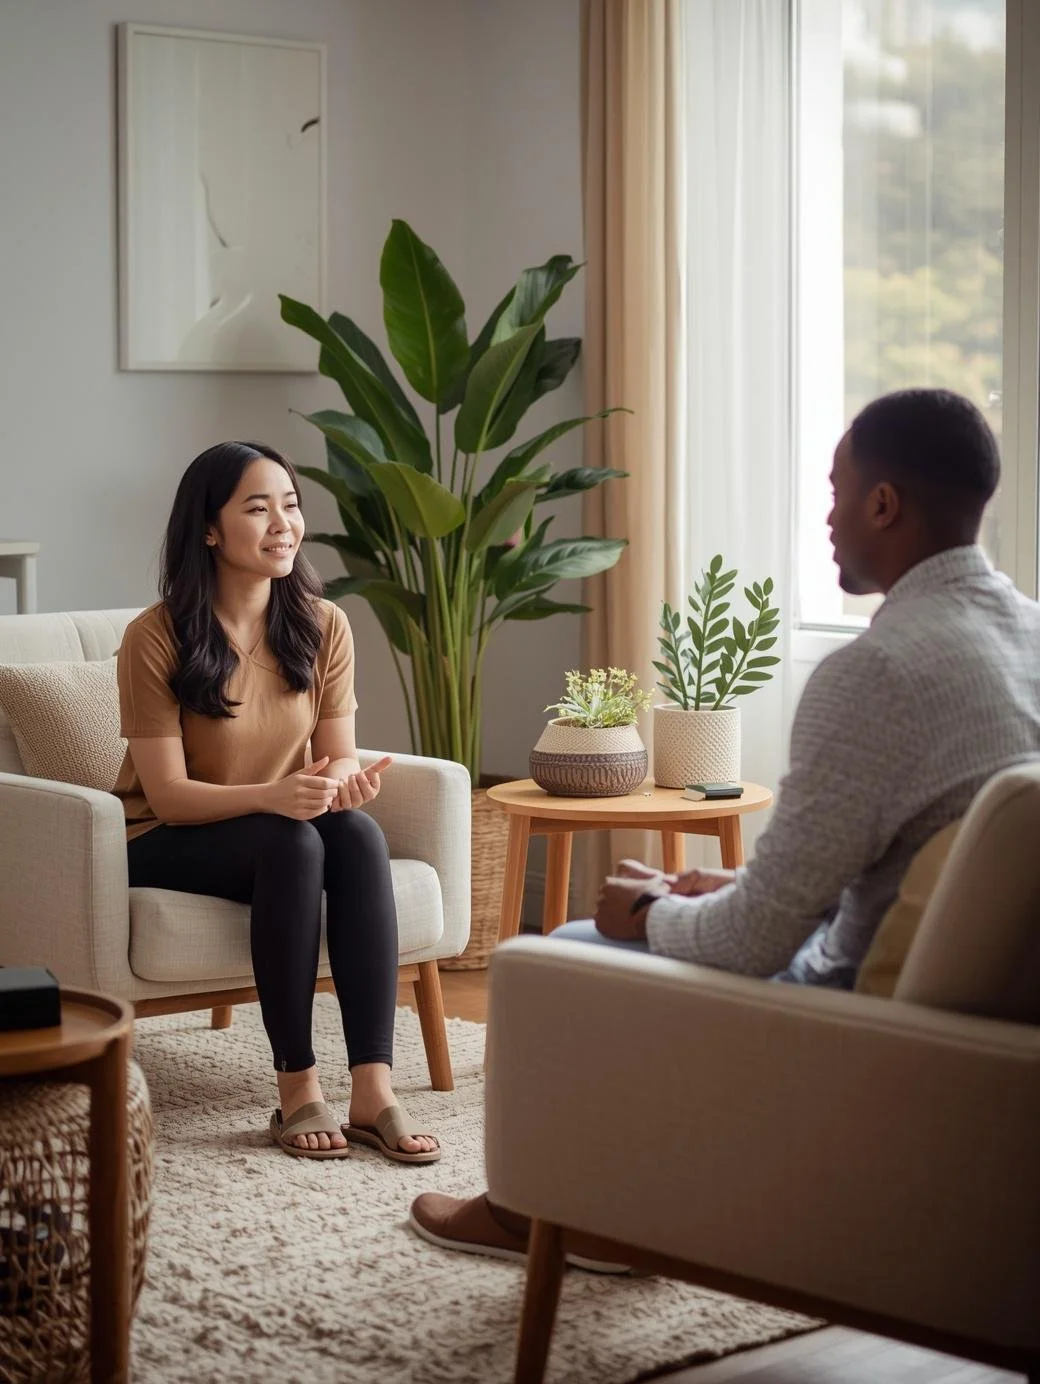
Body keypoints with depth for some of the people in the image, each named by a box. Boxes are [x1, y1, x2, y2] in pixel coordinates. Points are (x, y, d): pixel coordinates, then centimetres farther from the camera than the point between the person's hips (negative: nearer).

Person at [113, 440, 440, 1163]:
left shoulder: (323, 625, -3)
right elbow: (168, 795, -17)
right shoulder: (155, 638, -16)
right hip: (166, 844, -4)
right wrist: (273, 795, -35)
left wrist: (346, 781, -27)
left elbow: (340, 755, -1)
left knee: (359, 832, -29)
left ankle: (373, 1089, -33)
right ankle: (297, 1092, -28)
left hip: (288, 831, 4)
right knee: (291, 842, -34)